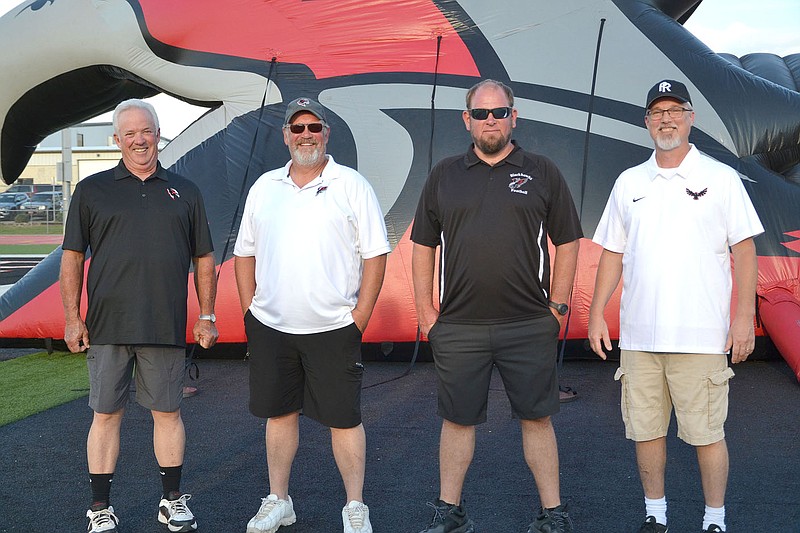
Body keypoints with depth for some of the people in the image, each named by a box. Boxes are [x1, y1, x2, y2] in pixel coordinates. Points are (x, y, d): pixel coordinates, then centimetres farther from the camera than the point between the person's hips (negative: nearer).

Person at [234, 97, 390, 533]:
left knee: (343, 418, 3)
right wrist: (249, 309, 8)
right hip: (269, 327, 4)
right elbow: (245, 252, 16)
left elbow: (375, 254, -4)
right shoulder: (264, 187, 10)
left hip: (334, 328, -4)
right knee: (279, 413, 13)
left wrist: (360, 317, -8)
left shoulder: (351, 185, -1)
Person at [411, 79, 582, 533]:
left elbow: (567, 243, 7)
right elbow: (424, 246, 11)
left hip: (529, 327, -1)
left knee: (537, 418, 6)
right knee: (457, 419, 9)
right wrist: (426, 311, 5)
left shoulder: (543, 173, 5)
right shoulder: (444, 176, 9)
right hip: (457, 327, 2)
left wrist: (558, 306, 1)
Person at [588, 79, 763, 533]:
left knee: (707, 433, 1)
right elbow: (613, 253, 14)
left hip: (700, 336, -3)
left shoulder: (721, 178, 2)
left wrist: (745, 316, -7)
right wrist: (597, 312, 8)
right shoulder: (628, 183, 11)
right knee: (646, 430, 10)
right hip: (638, 335, 4)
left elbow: (745, 250, 0)